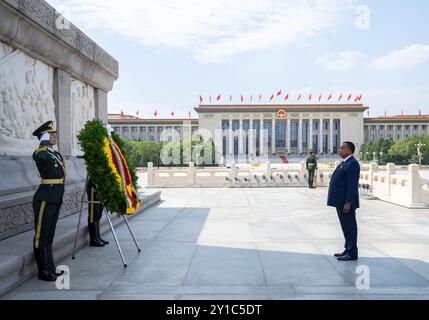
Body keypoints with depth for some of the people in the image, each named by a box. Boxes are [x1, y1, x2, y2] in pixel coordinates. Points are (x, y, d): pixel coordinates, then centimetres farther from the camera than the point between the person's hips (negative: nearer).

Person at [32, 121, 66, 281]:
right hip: (45, 199, -8)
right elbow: (39, 156, -36)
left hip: (56, 200, 8)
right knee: (41, 236, 1)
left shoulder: (57, 154, 15)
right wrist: (45, 142, -19)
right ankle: (43, 272, 9)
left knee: (49, 236, 15)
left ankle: (50, 269, 23)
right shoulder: (40, 153, -10)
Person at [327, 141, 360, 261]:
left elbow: (352, 184, -21)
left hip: (346, 202, -10)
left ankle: (352, 253, 6)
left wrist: (348, 202, -23)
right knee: (346, 227, 15)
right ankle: (348, 250, 25)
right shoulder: (345, 162, 16)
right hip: (341, 202, 10)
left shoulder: (352, 163, -15)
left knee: (350, 227, -2)